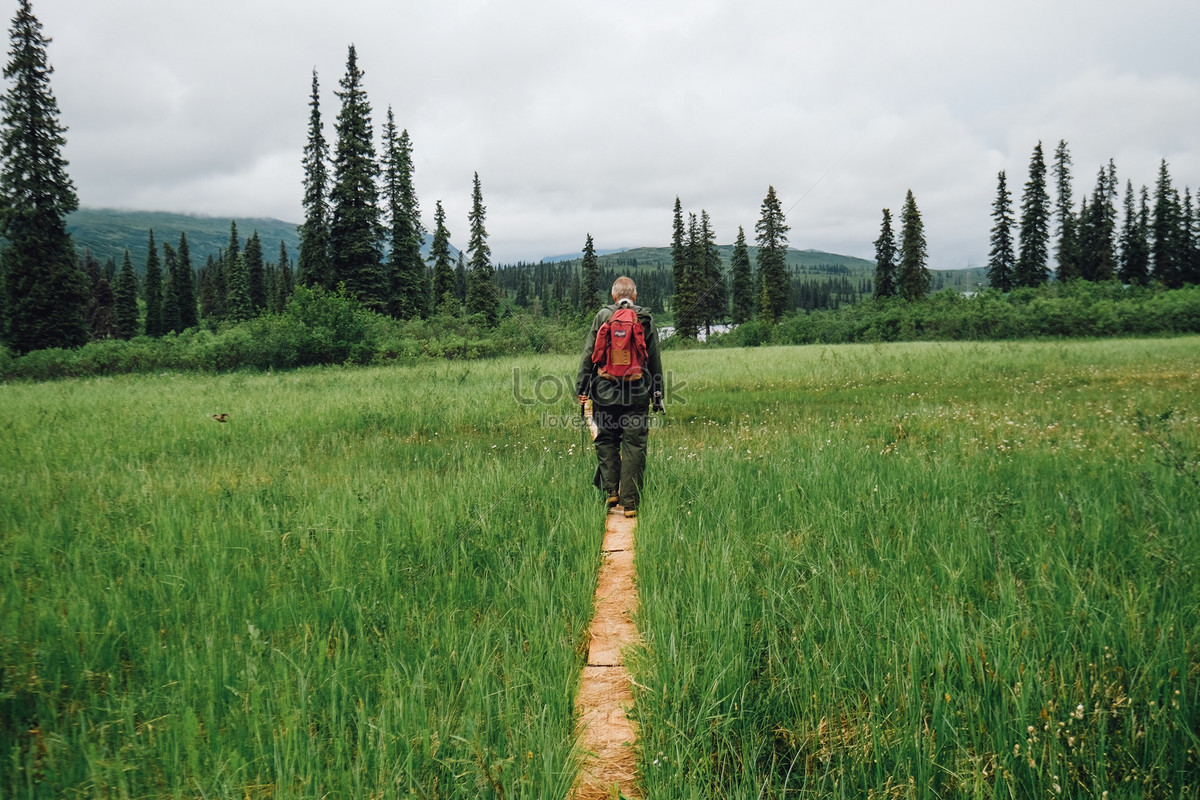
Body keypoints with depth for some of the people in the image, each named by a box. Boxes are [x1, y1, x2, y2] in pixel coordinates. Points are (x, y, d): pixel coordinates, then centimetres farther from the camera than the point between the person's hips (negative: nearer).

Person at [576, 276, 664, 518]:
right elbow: (655, 361, 7)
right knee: (634, 447, 3)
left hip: (605, 392, 0)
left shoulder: (602, 317, 2)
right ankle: (630, 502, 4)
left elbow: (588, 354, 0)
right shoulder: (646, 320, 4)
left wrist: (581, 386, 5)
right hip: (637, 393, 0)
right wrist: (657, 395, 12)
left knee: (606, 442, 14)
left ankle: (610, 491, 8)